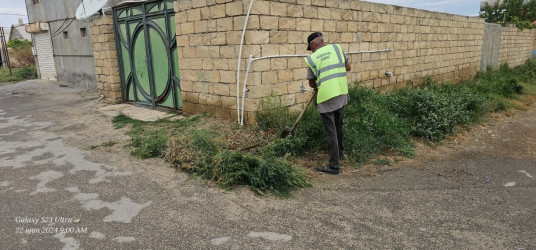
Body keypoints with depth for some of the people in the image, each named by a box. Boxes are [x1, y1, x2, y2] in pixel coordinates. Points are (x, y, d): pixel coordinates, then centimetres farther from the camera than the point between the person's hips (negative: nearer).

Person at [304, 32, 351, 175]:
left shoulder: (311, 59, -4)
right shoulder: (336, 48, 5)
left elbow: (312, 83, 8)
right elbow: (348, 67, 14)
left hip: (326, 99, -5)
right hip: (342, 95, 5)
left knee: (330, 132, 1)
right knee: (339, 126, 23)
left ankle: (334, 166, 7)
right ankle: (340, 154, 41)